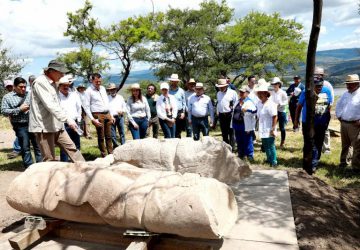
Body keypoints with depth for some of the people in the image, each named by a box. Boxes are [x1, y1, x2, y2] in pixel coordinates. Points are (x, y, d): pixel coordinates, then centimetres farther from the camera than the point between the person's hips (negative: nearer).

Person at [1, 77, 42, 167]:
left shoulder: (29, 94, 10)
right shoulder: (7, 97, 4)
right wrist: (19, 109, -13)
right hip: (21, 126, -2)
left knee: (38, 145, 6)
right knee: (25, 148, 5)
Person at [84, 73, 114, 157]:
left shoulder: (103, 88, 14)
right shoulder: (89, 91, -5)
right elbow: (87, 107, -8)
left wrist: (111, 115, 13)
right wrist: (92, 119, -15)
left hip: (107, 114, 6)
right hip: (98, 115, -6)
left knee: (109, 136, 10)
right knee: (101, 137, 0)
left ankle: (111, 154, 16)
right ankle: (103, 155, 9)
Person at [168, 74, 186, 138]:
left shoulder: (181, 91, 10)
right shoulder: (168, 91, 5)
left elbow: (184, 102, 12)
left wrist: (183, 112, 4)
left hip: (179, 113, 1)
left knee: (178, 131, 6)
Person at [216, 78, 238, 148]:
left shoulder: (232, 92, -3)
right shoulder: (218, 94, 14)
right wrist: (218, 112, 16)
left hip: (230, 115, -5)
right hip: (221, 115, 5)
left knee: (231, 133, -3)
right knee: (224, 133, 12)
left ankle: (231, 148, 2)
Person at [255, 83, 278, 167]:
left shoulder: (270, 104, -17)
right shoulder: (259, 103, 5)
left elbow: (275, 117, -17)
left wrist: (273, 129, -19)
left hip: (269, 130, -8)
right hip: (262, 129, 8)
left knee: (271, 146, 0)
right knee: (265, 146, 17)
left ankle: (274, 161, 13)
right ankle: (269, 159, 34)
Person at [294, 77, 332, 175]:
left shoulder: (327, 91, -1)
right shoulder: (306, 92, -9)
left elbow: (329, 106, 9)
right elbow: (299, 106, 0)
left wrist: (327, 119, 10)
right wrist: (296, 120, 2)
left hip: (322, 124, 3)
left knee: (318, 144, 12)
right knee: (309, 145, -3)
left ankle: (315, 163, 27)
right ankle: (311, 165, 7)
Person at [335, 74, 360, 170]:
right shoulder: (345, 95, 13)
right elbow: (338, 106, 24)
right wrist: (339, 116, 11)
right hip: (343, 123, 7)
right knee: (344, 145, 18)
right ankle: (343, 162, 30)